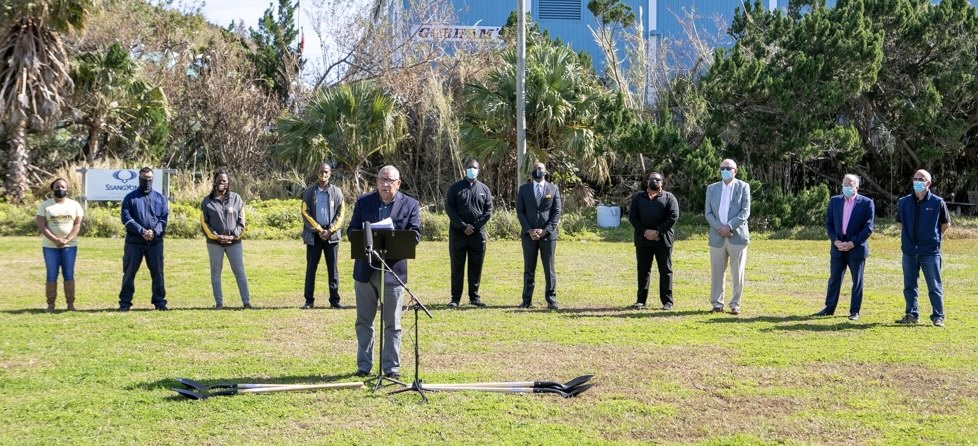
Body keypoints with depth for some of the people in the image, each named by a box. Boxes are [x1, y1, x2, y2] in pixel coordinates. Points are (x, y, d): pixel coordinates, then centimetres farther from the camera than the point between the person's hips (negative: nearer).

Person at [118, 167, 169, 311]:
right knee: (129, 272, 2)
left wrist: (154, 231, -14)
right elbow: (126, 218, -4)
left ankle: (160, 301, 9)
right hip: (134, 241, -1)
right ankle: (125, 302, 8)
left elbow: (164, 218, 5)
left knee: (157, 272, 2)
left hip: (155, 241, 1)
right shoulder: (130, 198, 6)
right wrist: (142, 231, -16)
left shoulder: (160, 198, 12)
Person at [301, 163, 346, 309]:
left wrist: (330, 231, -8)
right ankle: (309, 300, 5)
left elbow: (341, 213, 3)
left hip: (332, 234, 0)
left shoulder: (337, 192, 7)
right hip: (313, 234, 0)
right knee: (311, 268, 1)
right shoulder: (309, 192, 5)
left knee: (333, 269, 1)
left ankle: (334, 299, 5)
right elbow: (305, 213, 0)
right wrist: (319, 230, -9)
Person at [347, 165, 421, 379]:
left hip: (393, 269, -2)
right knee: (364, 321, 9)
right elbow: (352, 230, 5)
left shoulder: (410, 205, 0)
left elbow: (415, 235, -5)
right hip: (365, 269, 2)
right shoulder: (363, 201, 6)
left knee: (392, 323, 3)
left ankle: (391, 367, 10)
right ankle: (364, 365, 18)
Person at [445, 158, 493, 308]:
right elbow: (449, 208, -4)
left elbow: (488, 210, 4)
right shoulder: (455, 188, 3)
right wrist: (463, 226, -13)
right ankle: (455, 298, 5)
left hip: (478, 234, 2)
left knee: (476, 267, 5)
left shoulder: (484, 189, 9)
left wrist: (475, 226, -9)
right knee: (457, 267, 1)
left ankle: (474, 297, 13)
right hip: (458, 233, -2)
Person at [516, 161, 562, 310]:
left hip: (548, 234, -1)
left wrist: (545, 230, -9)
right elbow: (520, 212, 4)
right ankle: (527, 300, 7)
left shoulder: (553, 189, 6)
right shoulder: (523, 189, 8)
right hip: (528, 235, 1)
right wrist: (529, 230, -8)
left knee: (549, 269, 1)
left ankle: (551, 299, 5)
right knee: (529, 269, 4)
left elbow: (557, 212, 1)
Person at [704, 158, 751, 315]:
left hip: (737, 236, -2)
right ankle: (717, 303, 10)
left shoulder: (743, 187, 4)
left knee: (737, 273, 0)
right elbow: (708, 213, 6)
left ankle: (735, 304, 6)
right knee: (717, 272, 4)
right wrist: (719, 228, -10)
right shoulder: (712, 188, 12)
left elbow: (745, 212, -5)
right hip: (717, 237, 2)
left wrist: (729, 226, -15)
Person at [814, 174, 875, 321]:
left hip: (857, 248, -3)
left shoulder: (867, 203, -5)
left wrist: (852, 243, -14)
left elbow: (868, 227, -8)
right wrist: (836, 241, -7)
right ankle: (829, 308, 16)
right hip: (837, 247, 3)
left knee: (857, 281, 3)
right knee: (834, 279, 8)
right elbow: (828, 223, 7)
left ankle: (855, 311, 10)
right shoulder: (834, 201, 7)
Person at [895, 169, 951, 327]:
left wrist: (934, 237, 7)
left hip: (930, 252, -3)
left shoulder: (937, 203, -4)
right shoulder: (904, 202, 5)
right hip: (909, 251, 4)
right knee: (909, 285, 8)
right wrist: (909, 236, 11)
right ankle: (911, 314, 17)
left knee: (934, 286, 1)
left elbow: (946, 224, 9)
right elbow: (899, 223, 20)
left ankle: (938, 317, 5)